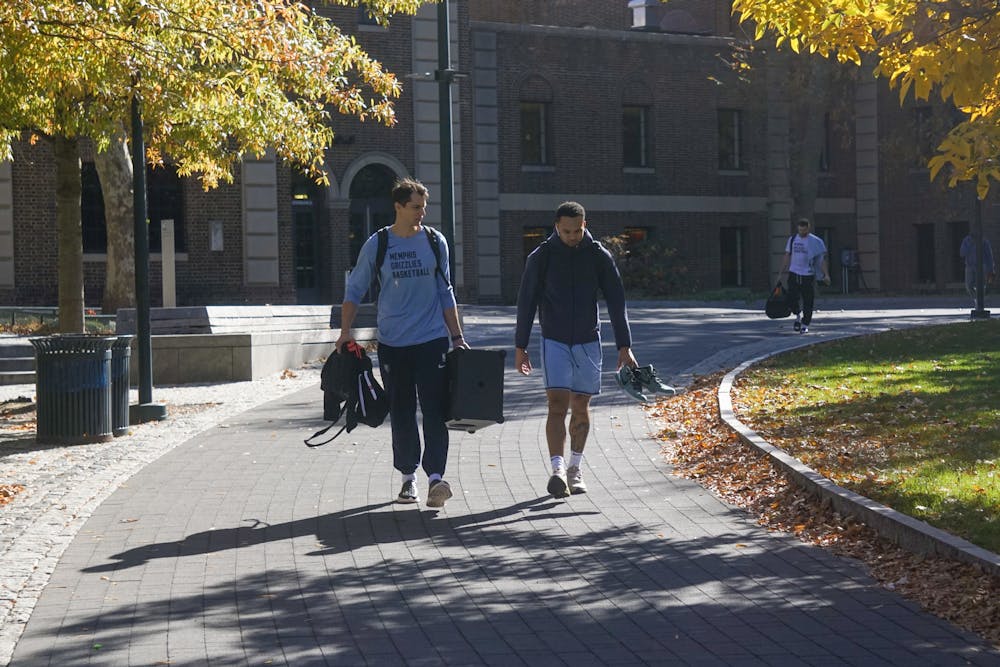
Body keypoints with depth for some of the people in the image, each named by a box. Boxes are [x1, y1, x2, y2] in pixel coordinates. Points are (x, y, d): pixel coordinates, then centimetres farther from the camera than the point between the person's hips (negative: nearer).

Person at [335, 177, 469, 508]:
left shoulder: (435, 241, 5)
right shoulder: (377, 245, 2)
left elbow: (446, 292, 12)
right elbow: (354, 290, 7)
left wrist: (457, 336, 10)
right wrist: (345, 331, -4)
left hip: (432, 339, 0)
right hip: (392, 343, 0)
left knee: (434, 409, -10)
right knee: (401, 413, 7)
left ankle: (435, 476, -13)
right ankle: (408, 476, 19)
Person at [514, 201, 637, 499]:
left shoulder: (599, 256, -2)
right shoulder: (541, 257, -5)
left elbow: (616, 303, 0)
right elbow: (526, 302, 2)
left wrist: (624, 346, -5)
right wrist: (520, 347, 2)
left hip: (588, 341, 2)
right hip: (554, 342, -2)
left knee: (581, 407, 9)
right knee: (557, 405, -14)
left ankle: (575, 468, 23)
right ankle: (558, 470, -21)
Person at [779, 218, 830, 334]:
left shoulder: (815, 241, -2)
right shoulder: (792, 239, 8)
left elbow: (822, 259, -2)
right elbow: (787, 257, 14)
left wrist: (826, 274, -10)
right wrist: (781, 273, 11)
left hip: (808, 275, -2)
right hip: (794, 273, 2)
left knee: (808, 302, 1)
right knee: (792, 299, -7)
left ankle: (805, 325, 13)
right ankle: (798, 314, 22)